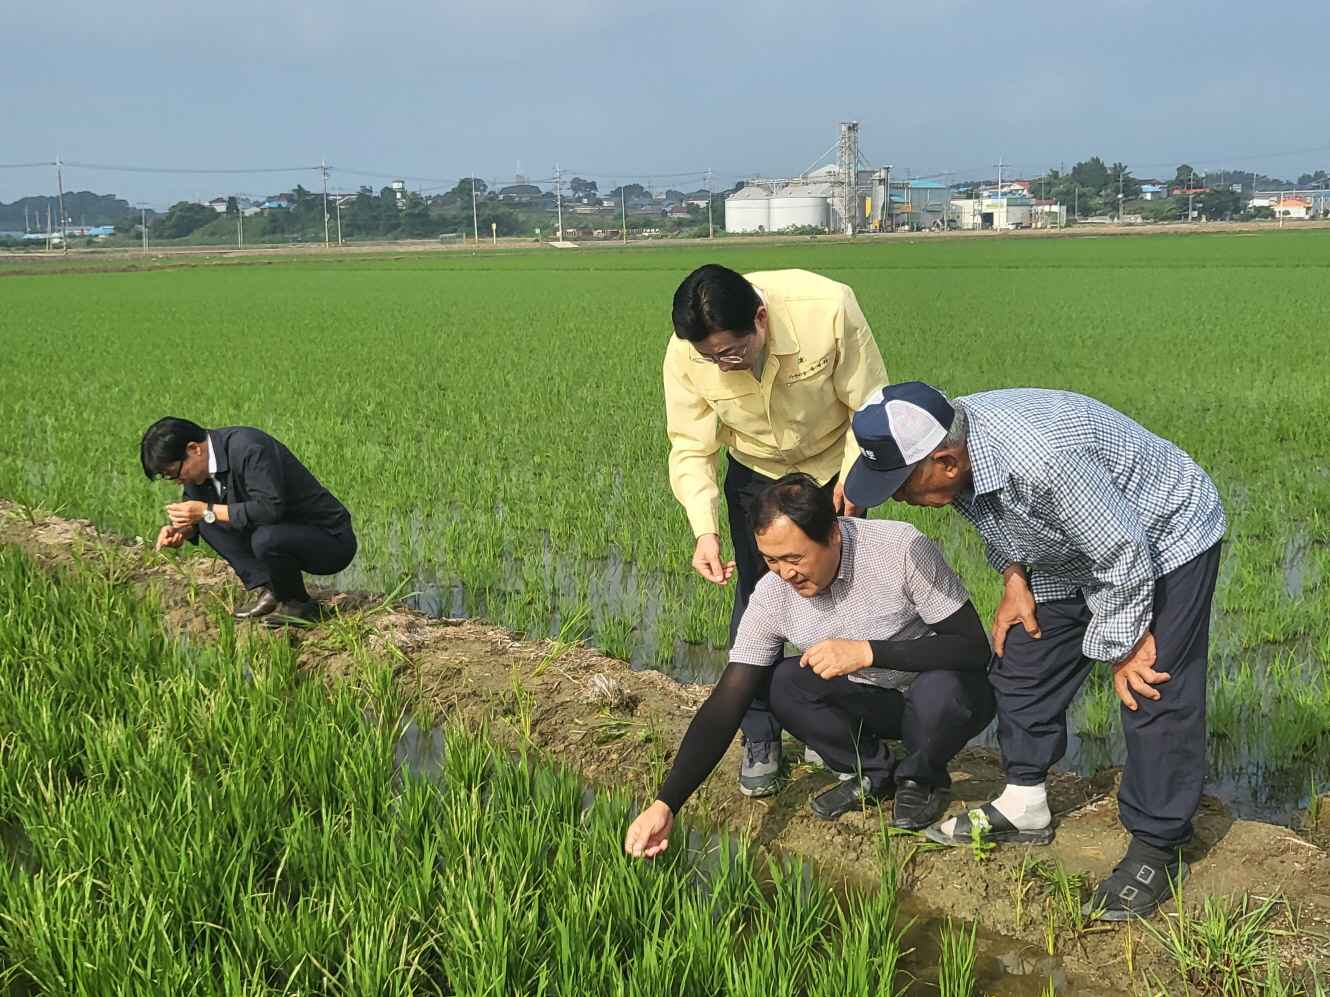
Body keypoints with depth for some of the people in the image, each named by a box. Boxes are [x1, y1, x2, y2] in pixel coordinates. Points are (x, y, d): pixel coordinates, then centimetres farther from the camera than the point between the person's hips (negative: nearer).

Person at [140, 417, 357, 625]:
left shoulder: (247, 448, -25)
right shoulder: (203, 463, 1)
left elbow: (271, 508, -34)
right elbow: (196, 508, 14)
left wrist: (208, 511, -27)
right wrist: (181, 531, -8)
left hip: (332, 540, -8)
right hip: (282, 533, 8)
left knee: (266, 539, -35)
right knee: (208, 522, 1)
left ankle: (299, 604, -8)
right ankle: (266, 591, -3)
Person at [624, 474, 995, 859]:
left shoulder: (902, 549, -29)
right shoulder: (773, 595, -17)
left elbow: (975, 648, -26)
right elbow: (727, 703, -17)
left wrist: (866, 652, -36)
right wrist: (665, 805, -27)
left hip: (946, 693, -3)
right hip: (869, 700, 3)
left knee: (939, 692, -37)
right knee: (782, 684, -22)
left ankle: (922, 778, -2)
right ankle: (873, 773, 2)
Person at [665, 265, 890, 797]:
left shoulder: (829, 309, -37)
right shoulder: (686, 355, -30)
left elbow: (870, 404, -21)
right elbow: (690, 449, -20)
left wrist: (853, 479, -21)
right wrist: (704, 530, -33)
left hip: (834, 467, -1)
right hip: (755, 473, 1)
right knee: (756, 598, -2)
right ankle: (759, 738, 12)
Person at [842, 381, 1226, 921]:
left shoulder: (1040, 457, -42)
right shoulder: (950, 441, -16)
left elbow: (1123, 555, -31)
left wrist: (1121, 649, -18)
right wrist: (1014, 578, -4)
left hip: (1165, 538, -8)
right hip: (1071, 550, 9)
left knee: (1153, 693, -13)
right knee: (1022, 665, 9)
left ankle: (1156, 850, 0)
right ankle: (1024, 806, 24)